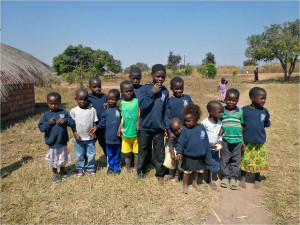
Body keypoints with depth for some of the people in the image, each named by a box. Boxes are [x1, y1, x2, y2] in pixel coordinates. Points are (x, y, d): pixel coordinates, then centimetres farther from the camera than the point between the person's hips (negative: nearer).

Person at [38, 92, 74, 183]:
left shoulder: (64, 112, -4)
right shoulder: (46, 115, -5)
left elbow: (72, 123, -6)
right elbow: (41, 127, -7)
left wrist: (65, 121, -22)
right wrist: (49, 123, -20)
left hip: (63, 141, 1)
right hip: (52, 143, -1)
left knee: (63, 158, 19)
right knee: (54, 159, 12)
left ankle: (63, 172, 40)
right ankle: (55, 174, 32)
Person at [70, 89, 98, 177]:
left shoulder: (92, 110, -5)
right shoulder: (74, 111, -4)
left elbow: (94, 122, 0)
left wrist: (93, 132, -10)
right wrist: (75, 134, -9)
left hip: (89, 138, 0)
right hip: (79, 138, 0)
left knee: (91, 154, 12)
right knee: (79, 155, 11)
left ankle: (90, 168, 31)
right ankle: (80, 169, 30)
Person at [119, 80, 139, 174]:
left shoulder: (137, 101, -3)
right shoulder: (120, 104, 3)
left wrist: (138, 122, -17)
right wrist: (119, 129, 3)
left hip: (136, 132, -1)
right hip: (125, 133, 2)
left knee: (137, 152, 6)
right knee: (127, 154, 11)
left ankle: (137, 171, 21)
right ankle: (128, 171, 27)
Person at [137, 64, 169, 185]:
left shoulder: (165, 91, 0)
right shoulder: (145, 88, -9)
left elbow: (166, 110, 6)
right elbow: (142, 106, -20)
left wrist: (166, 126, 7)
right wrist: (152, 93, -23)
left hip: (159, 128, 2)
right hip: (145, 126, -1)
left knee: (159, 152, 10)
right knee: (143, 150, 15)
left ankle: (160, 174, 27)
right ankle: (141, 171, 35)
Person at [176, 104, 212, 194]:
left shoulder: (202, 128, -10)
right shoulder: (185, 130, -15)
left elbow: (206, 142, -3)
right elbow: (181, 141, -12)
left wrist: (208, 155, 1)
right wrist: (179, 151, -23)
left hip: (199, 156, 2)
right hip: (188, 156, -2)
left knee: (196, 171, 23)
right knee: (187, 172, 12)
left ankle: (195, 183, 47)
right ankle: (185, 185, 34)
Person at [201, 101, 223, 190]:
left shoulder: (219, 122, 0)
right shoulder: (204, 123, -20)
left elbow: (220, 135, 11)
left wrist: (220, 143, -5)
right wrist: (210, 144, -21)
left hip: (215, 148, 6)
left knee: (216, 167, 10)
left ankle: (210, 179, 32)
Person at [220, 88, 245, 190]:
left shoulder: (240, 111, 0)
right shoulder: (221, 111, -1)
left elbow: (242, 126, 6)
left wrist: (243, 140, 5)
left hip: (237, 140, 0)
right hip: (225, 139, 0)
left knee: (236, 159, 9)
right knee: (225, 159, 9)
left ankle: (233, 178, 23)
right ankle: (225, 177, 24)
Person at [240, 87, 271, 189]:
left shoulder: (264, 111, -1)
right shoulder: (244, 110, -9)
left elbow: (267, 123, 14)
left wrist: (259, 125, -1)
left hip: (260, 142, 2)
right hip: (246, 141, -2)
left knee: (259, 160, 12)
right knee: (245, 160, 10)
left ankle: (257, 178, 34)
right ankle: (243, 177, 31)